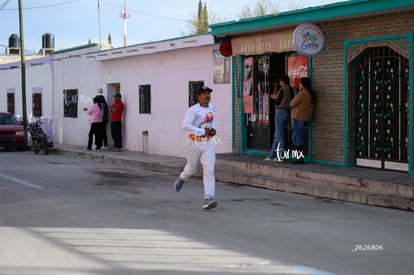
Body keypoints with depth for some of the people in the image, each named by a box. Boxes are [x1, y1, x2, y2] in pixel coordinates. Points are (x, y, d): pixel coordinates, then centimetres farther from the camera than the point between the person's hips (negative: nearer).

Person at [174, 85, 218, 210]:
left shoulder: (212, 108, 6)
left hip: (209, 143, 4)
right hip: (195, 143, -4)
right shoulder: (193, 110, -15)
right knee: (192, 169, 15)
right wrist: (203, 131, -26)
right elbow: (185, 126, -26)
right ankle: (182, 178, 51)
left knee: (209, 170, -11)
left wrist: (213, 129, 5)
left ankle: (208, 199, -16)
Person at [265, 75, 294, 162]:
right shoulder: (290, 90, 10)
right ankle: (271, 155, 16)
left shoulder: (282, 90, -13)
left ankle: (281, 156, -3)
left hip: (280, 112, -9)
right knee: (277, 135, 13)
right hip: (288, 112, 9)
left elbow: (277, 102, -13)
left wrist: (275, 98, 8)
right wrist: (276, 97, 17)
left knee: (279, 135, -4)